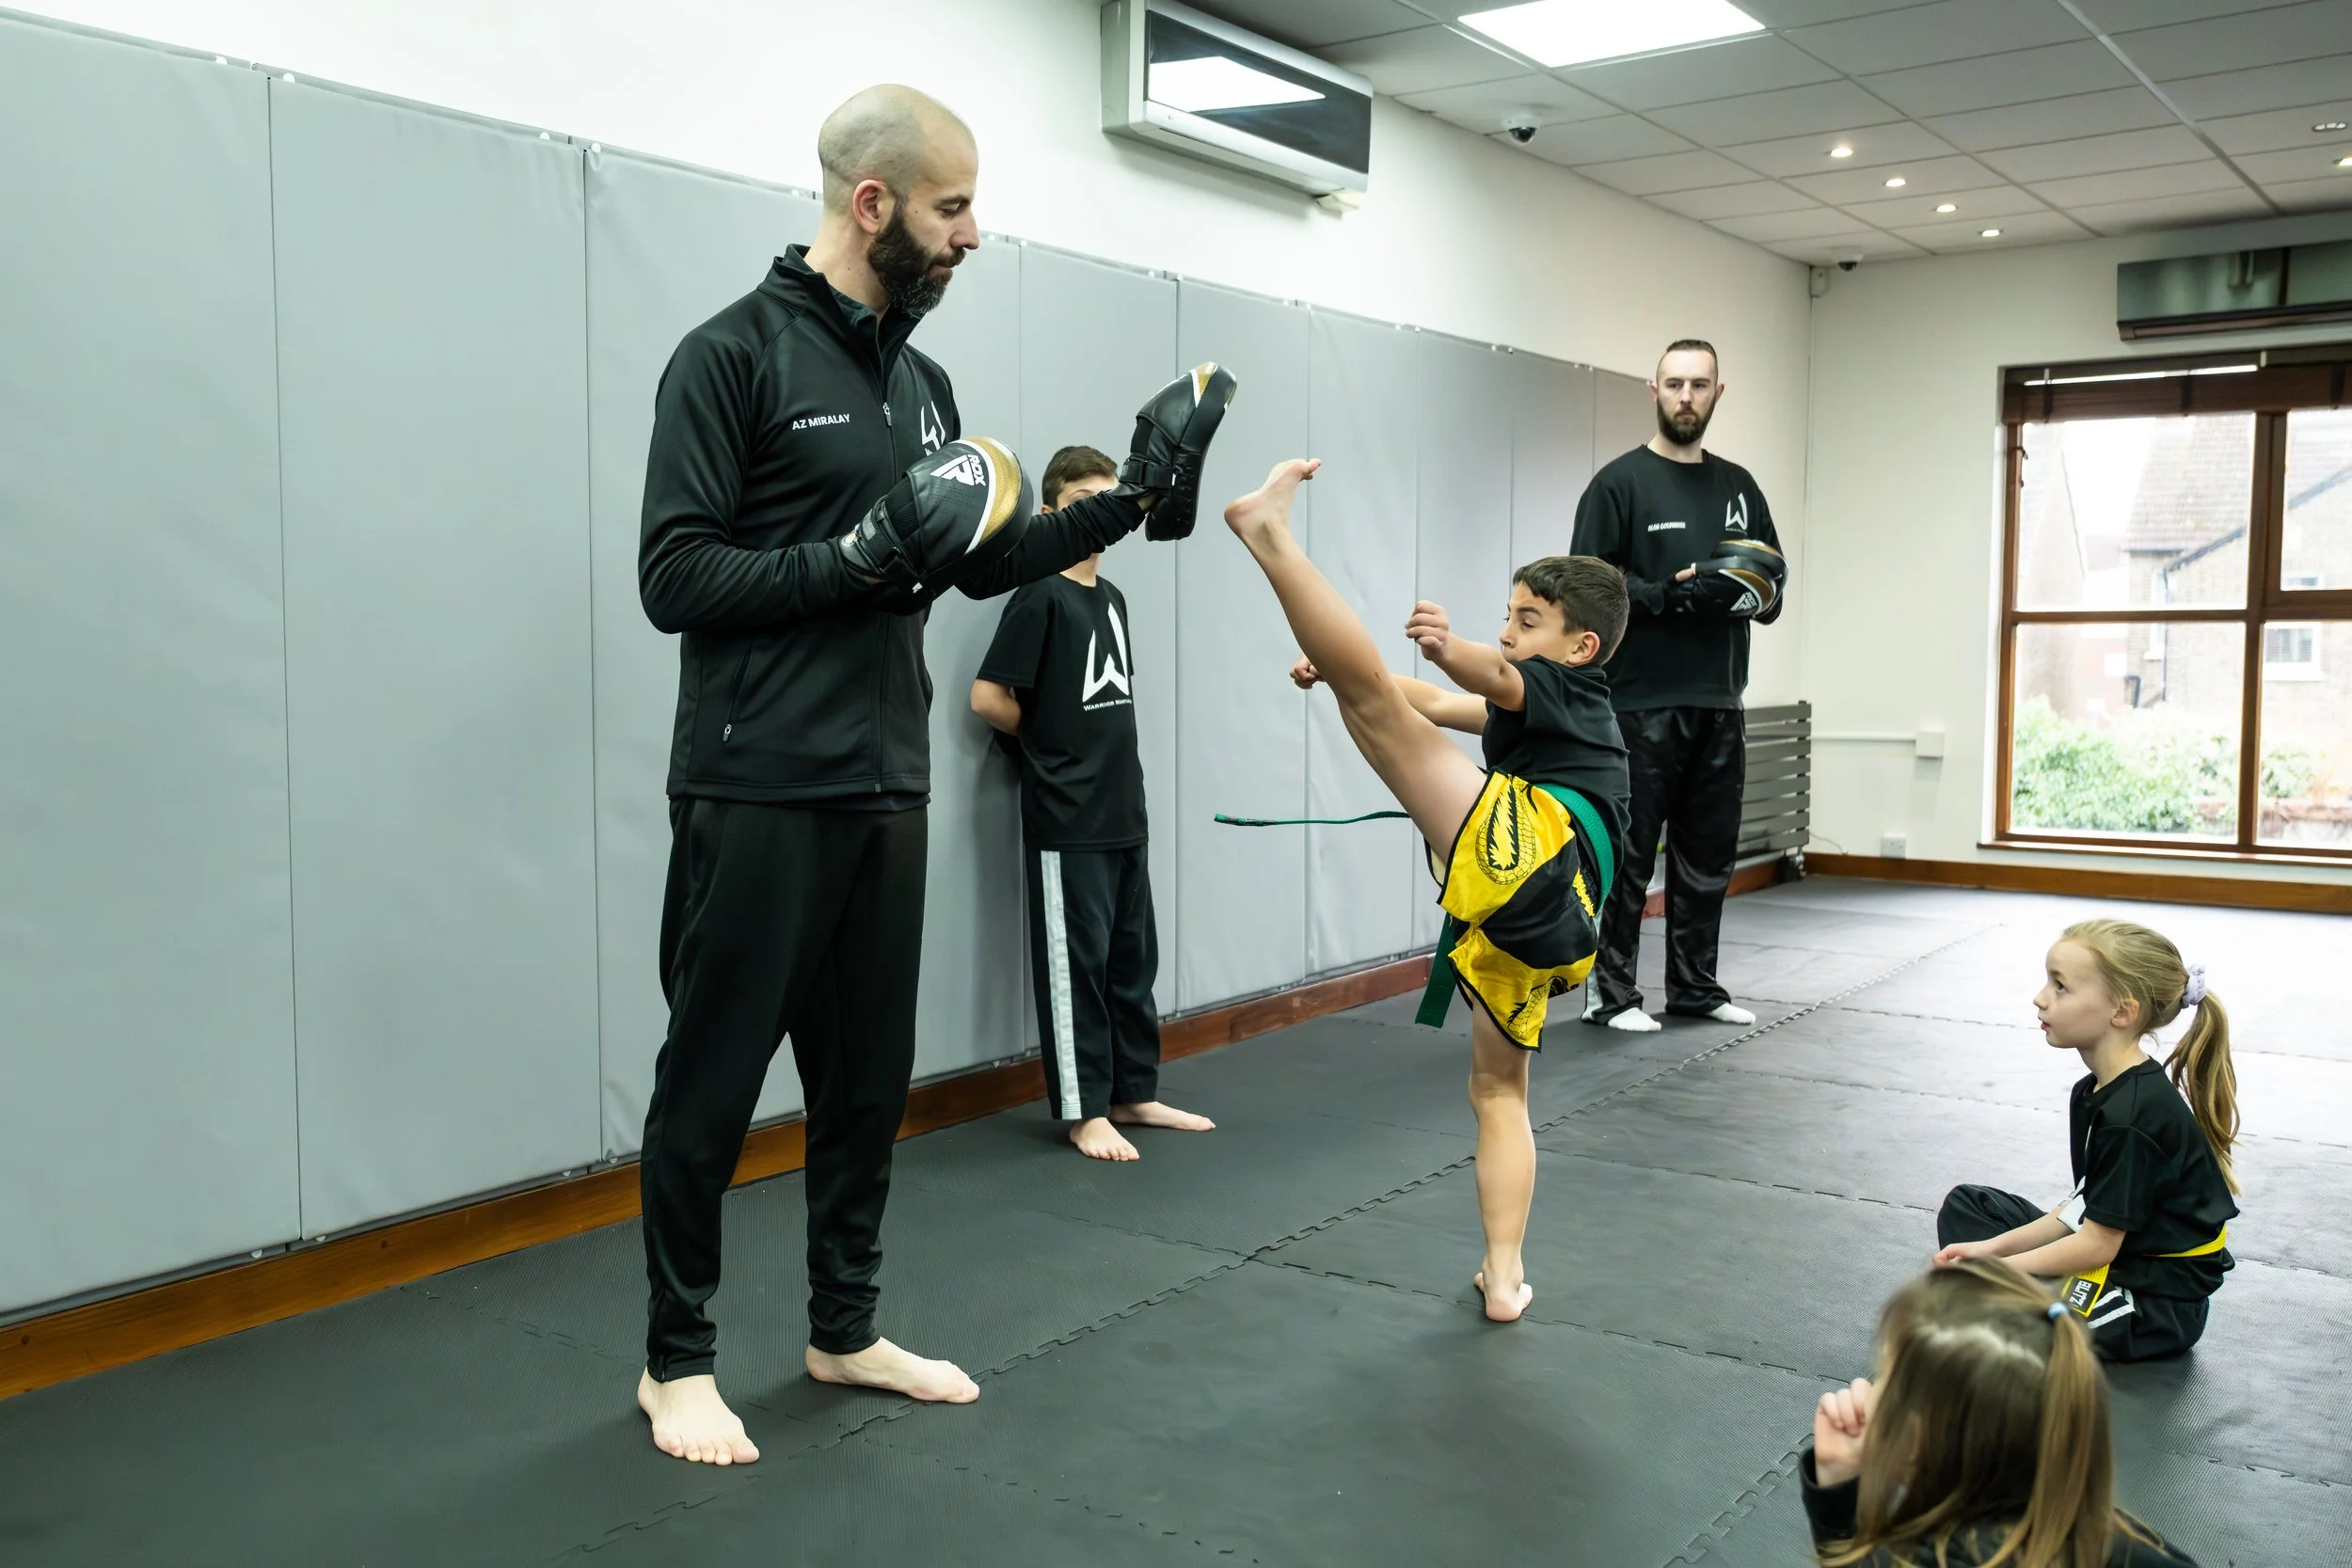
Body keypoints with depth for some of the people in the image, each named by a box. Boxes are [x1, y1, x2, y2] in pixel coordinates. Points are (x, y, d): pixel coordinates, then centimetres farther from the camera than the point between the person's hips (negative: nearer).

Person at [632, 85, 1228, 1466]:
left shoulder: (922, 381, 13)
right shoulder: (736, 356, -9)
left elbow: (983, 562, 17)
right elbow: (675, 577, -14)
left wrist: (1129, 503, 7)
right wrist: (858, 559, -21)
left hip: (889, 791, 7)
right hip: (759, 794, -7)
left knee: (870, 1076, 14)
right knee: (713, 1084, 4)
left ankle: (846, 1329, 29)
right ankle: (678, 1359, 19)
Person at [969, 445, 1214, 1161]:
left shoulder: (1113, 597, 12)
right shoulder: (1040, 596, -10)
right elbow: (988, 698, -15)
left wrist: (1093, 746, 6)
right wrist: (1047, 745, -1)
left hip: (1123, 813, 8)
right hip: (1065, 822, -8)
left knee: (1132, 960, 14)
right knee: (1074, 965, 0)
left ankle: (1134, 1093, 25)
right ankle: (1084, 1112, 9)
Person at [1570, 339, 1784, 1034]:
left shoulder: (1738, 486, 14)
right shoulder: (1620, 482, -4)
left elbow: (1774, 583, 16)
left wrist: (1761, 597, -7)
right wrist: (1668, 594, -22)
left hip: (1719, 705, 6)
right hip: (1642, 705, -6)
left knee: (1708, 857, 12)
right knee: (1627, 857, -1)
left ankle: (1695, 987, 22)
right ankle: (1610, 992, 8)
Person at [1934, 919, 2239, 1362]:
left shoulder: (2133, 1116, -24)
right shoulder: (2094, 1093, 6)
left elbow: (2098, 1244, -21)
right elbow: (2086, 1208, 10)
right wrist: (1993, 1248, 1)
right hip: (2117, 1258, 10)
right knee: (1965, 1205, 15)